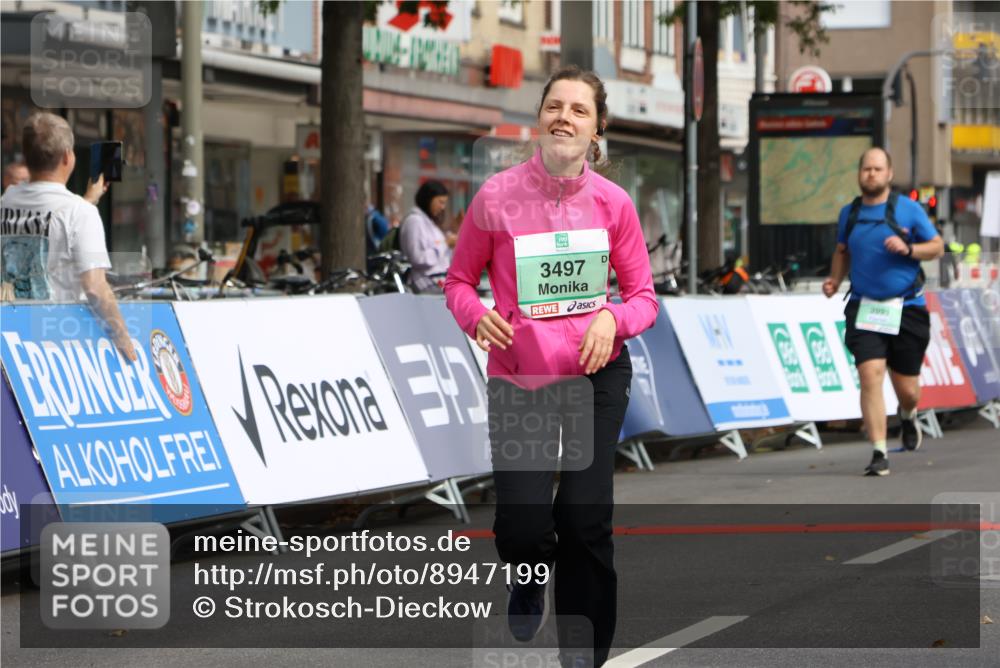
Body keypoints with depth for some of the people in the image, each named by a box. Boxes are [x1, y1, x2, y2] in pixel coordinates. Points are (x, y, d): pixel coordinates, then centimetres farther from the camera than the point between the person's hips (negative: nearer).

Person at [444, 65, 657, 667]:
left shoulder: (613, 204, -3)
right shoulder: (496, 197, -7)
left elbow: (644, 296, 5)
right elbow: (459, 281, 5)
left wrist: (613, 319, -17)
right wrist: (476, 314, -16)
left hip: (597, 375, 1)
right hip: (518, 381, -1)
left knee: (586, 521, -2)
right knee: (522, 527, -11)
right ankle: (531, 577, 28)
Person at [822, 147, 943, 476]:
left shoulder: (908, 209, -2)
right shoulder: (849, 213, 8)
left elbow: (937, 247, 2)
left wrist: (908, 249, -16)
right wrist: (835, 279, 5)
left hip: (906, 309, -1)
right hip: (864, 309, 1)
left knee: (907, 390, 5)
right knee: (870, 375, -17)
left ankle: (908, 416, 43)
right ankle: (879, 453, -14)